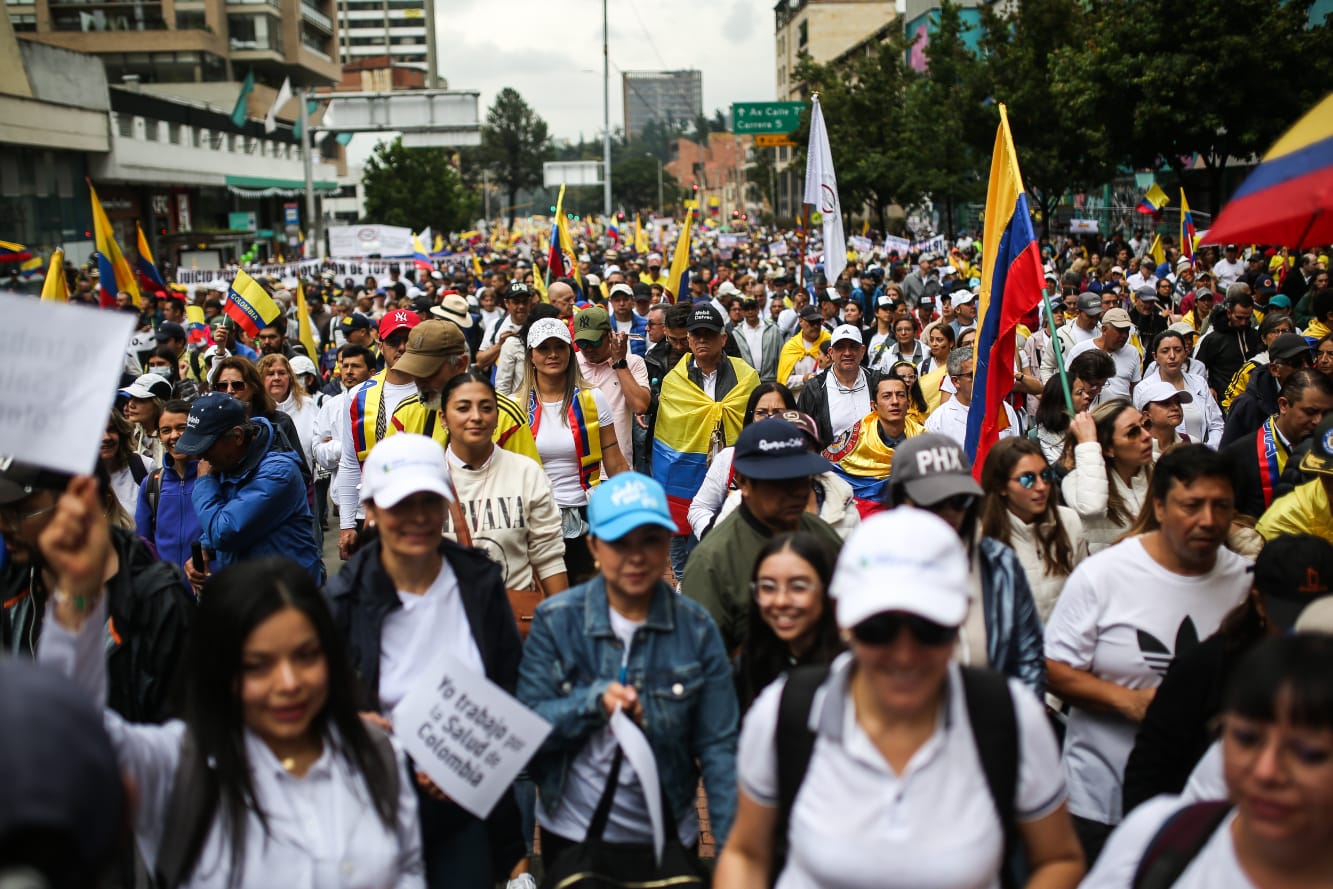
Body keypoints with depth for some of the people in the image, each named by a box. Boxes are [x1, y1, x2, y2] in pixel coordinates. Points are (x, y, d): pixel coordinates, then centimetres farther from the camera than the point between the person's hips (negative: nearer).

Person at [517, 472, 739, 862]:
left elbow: (718, 746, -9)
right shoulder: (556, 620, -9)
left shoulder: (696, 629, -9)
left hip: (667, 838, 0)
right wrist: (595, 699, -28)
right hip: (571, 833, 0)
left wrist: (735, 845, -16)